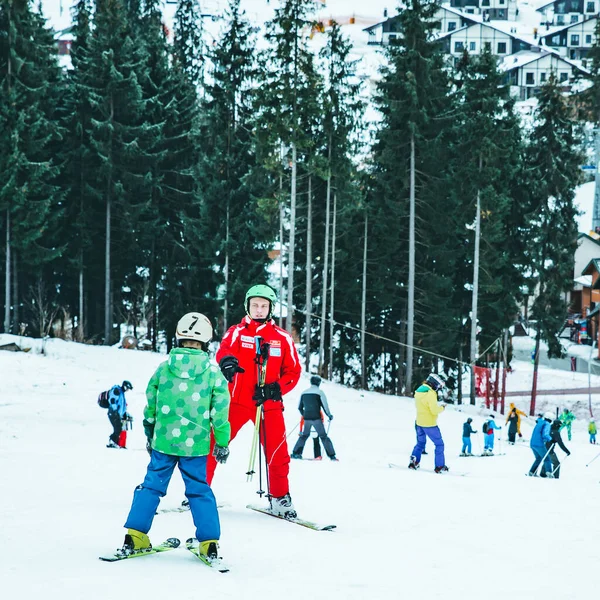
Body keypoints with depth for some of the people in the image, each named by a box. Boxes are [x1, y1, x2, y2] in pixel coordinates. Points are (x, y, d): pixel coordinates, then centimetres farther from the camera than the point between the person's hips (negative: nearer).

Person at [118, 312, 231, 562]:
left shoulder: (163, 368, -2)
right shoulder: (213, 372, -5)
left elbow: (150, 406, 7)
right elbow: (220, 412, -2)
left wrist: (150, 435, 21)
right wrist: (222, 443, 9)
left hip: (163, 441, 1)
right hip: (195, 446, -1)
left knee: (151, 486, 11)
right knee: (199, 490, 7)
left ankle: (135, 536, 8)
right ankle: (209, 543, 4)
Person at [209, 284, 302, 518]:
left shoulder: (282, 338, 6)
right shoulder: (236, 332, 3)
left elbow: (293, 371, 6)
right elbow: (224, 349, -17)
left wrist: (276, 388, -12)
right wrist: (226, 361, -41)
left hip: (269, 404, 1)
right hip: (237, 401, -1)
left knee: (277, 452, -4)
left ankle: (280, 497, 12)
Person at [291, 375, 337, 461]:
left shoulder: (304, 393, 10)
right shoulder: (319, 392, -5)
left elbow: (300, 407, 18)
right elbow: (325, 406, -7)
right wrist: (329, 415, 8)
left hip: (307, 418, 4)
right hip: (316, 418, -4)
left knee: (304, 435, 19)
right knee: (323, 436, 1)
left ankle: (296, 453, 13)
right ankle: (331, 455, -3)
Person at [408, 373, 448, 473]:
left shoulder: (418, 391, 7)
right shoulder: (430, 394, -20)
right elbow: (434, 410, -22)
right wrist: (442, 407, -4)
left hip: (419, 423, 8)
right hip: (429, 424, -8)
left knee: (420, 443, 23)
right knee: (439, 444, 3)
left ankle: (414, 461, 13)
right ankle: (440, 466, 1)